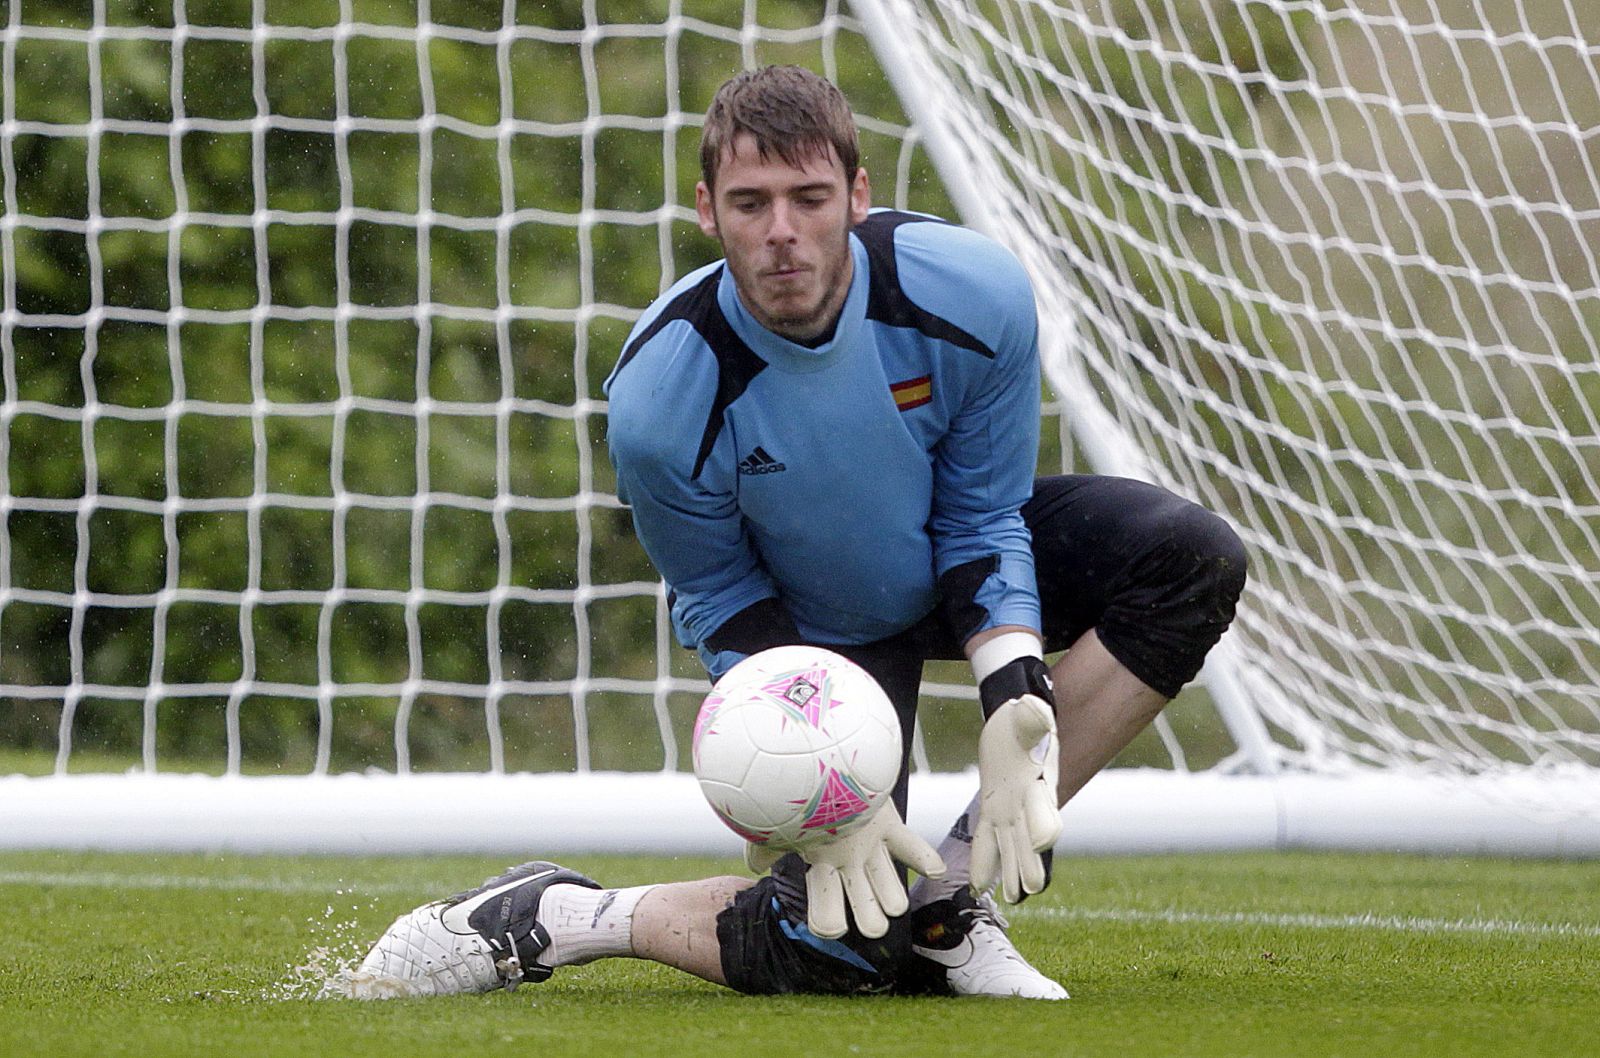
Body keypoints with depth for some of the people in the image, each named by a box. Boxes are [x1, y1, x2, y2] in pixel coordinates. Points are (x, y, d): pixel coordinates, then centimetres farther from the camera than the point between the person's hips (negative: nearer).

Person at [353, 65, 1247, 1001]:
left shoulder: (974, 293, -29)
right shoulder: (661, 400, -32)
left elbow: (984, 521, -14)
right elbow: (723, 605, -14)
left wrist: (1013, 694, -28)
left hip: (957, 567, 4)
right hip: (812, 624, -4)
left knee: (1193, 558, -23)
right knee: (836, 950, -19)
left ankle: (963, 880, -17)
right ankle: (544, 920, 5)